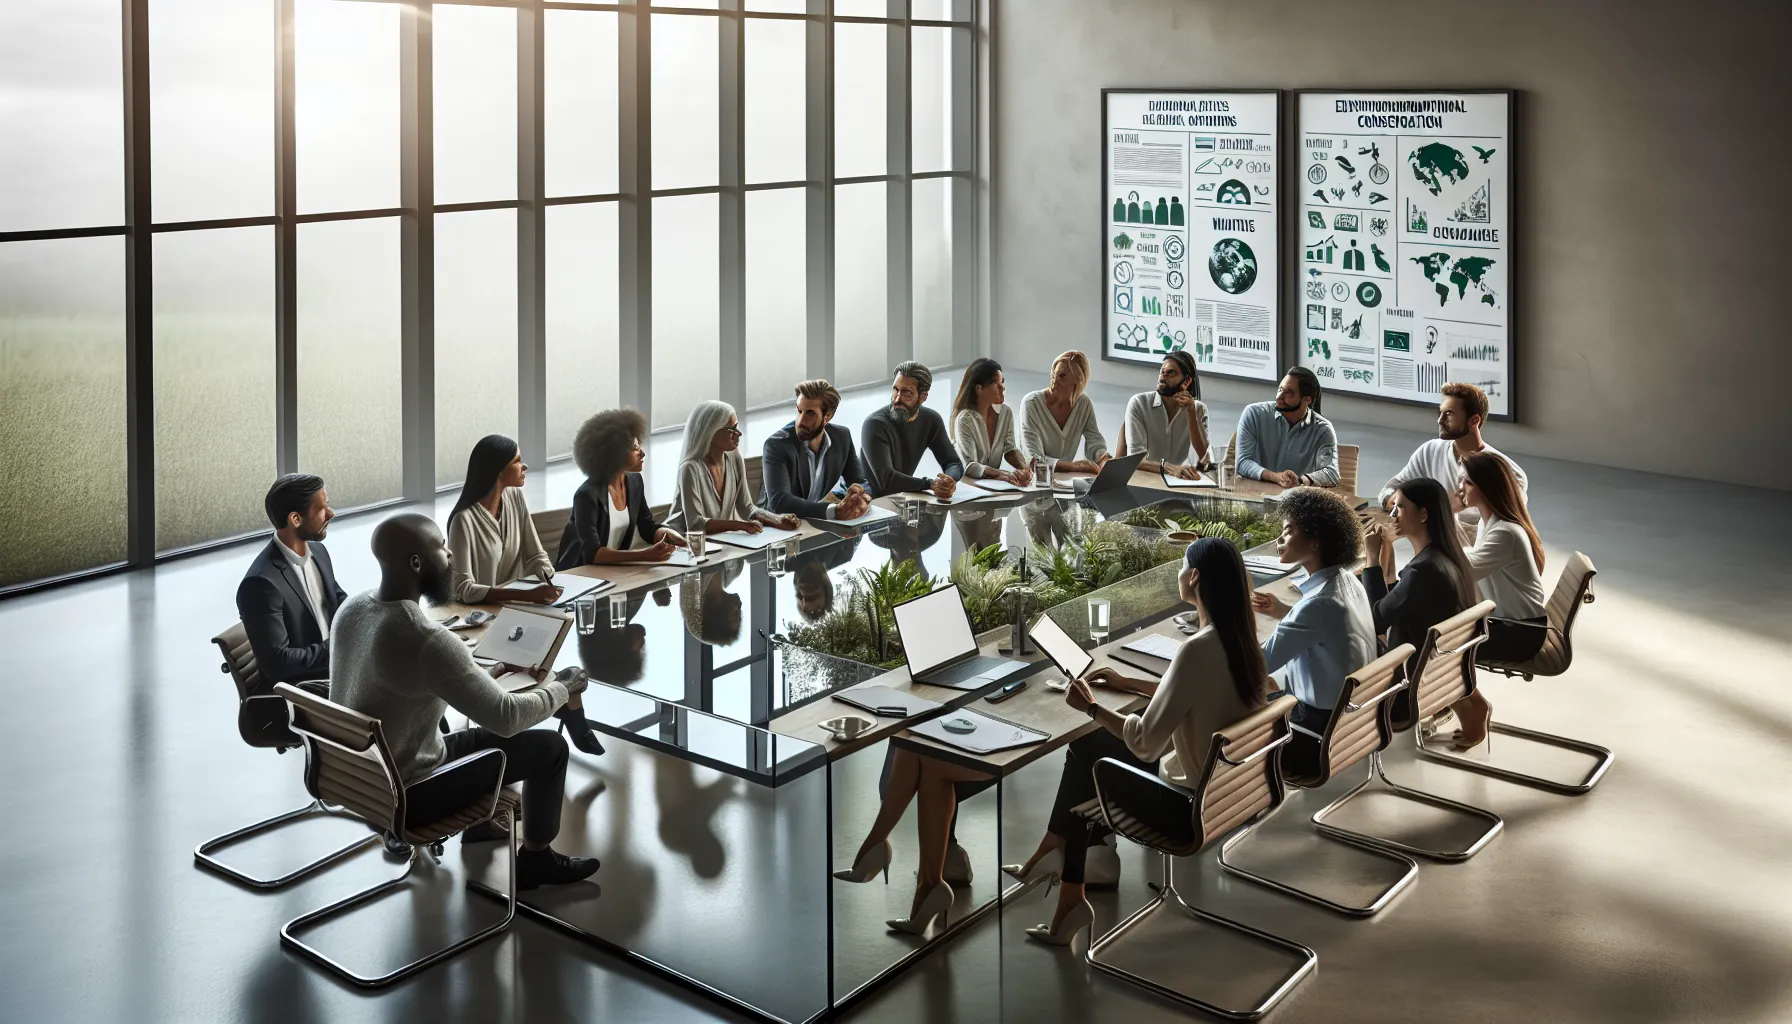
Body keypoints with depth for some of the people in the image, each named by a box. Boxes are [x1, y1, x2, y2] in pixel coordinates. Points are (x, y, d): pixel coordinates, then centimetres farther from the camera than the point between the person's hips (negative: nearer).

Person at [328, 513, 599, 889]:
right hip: (405, 795, -8)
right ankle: (536, 859, 21)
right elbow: (506, 718, -24)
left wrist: (487, 674, 13)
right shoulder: (428, 640, -32)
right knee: (549, 746, 2)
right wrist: (561, 688, -6)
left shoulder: (352, 608, -5)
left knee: (483, 723, 27)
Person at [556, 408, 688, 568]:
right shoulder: (587, 495, -22)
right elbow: (592, 553, -30)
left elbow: (648, 528, 10)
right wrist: (644, 555, -40)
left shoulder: (634, 481, 1)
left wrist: (668, 534, -12)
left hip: (613, 568, 7)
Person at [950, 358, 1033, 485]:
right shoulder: (965, 419, -18)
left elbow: (1010, 449, 6)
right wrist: (1004, 474, -36)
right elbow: (969, 467, -23)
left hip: (994, 482, 5)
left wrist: (1024, 468, -16)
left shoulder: (1005, 412, 0)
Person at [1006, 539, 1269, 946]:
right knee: (1086, 749, 16)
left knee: (1086, 754, 13)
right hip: (1225, 779, 8)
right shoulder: (1239, 637, -3)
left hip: (1192, 795, -8)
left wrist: (1091, 708, -11)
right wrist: (1126, 683, 17)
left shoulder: (1198, 649, -29)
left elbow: (1145, 743, -26)